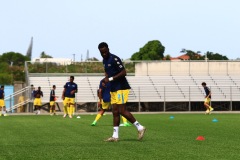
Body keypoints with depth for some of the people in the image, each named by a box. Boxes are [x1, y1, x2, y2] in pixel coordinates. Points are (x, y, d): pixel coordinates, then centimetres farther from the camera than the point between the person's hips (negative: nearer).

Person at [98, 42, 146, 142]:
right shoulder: (104, 61, 14)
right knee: (115, 112, 4)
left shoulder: (114, 59, -15)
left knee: (122, 110, -12)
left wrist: (111, 78, -21)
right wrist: (106, 79, 7)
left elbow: (124, 72, -20)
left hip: (121, 88, -9)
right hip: (113, 90, 9)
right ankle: (115, 136, 3)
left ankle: (140, 127, -2)